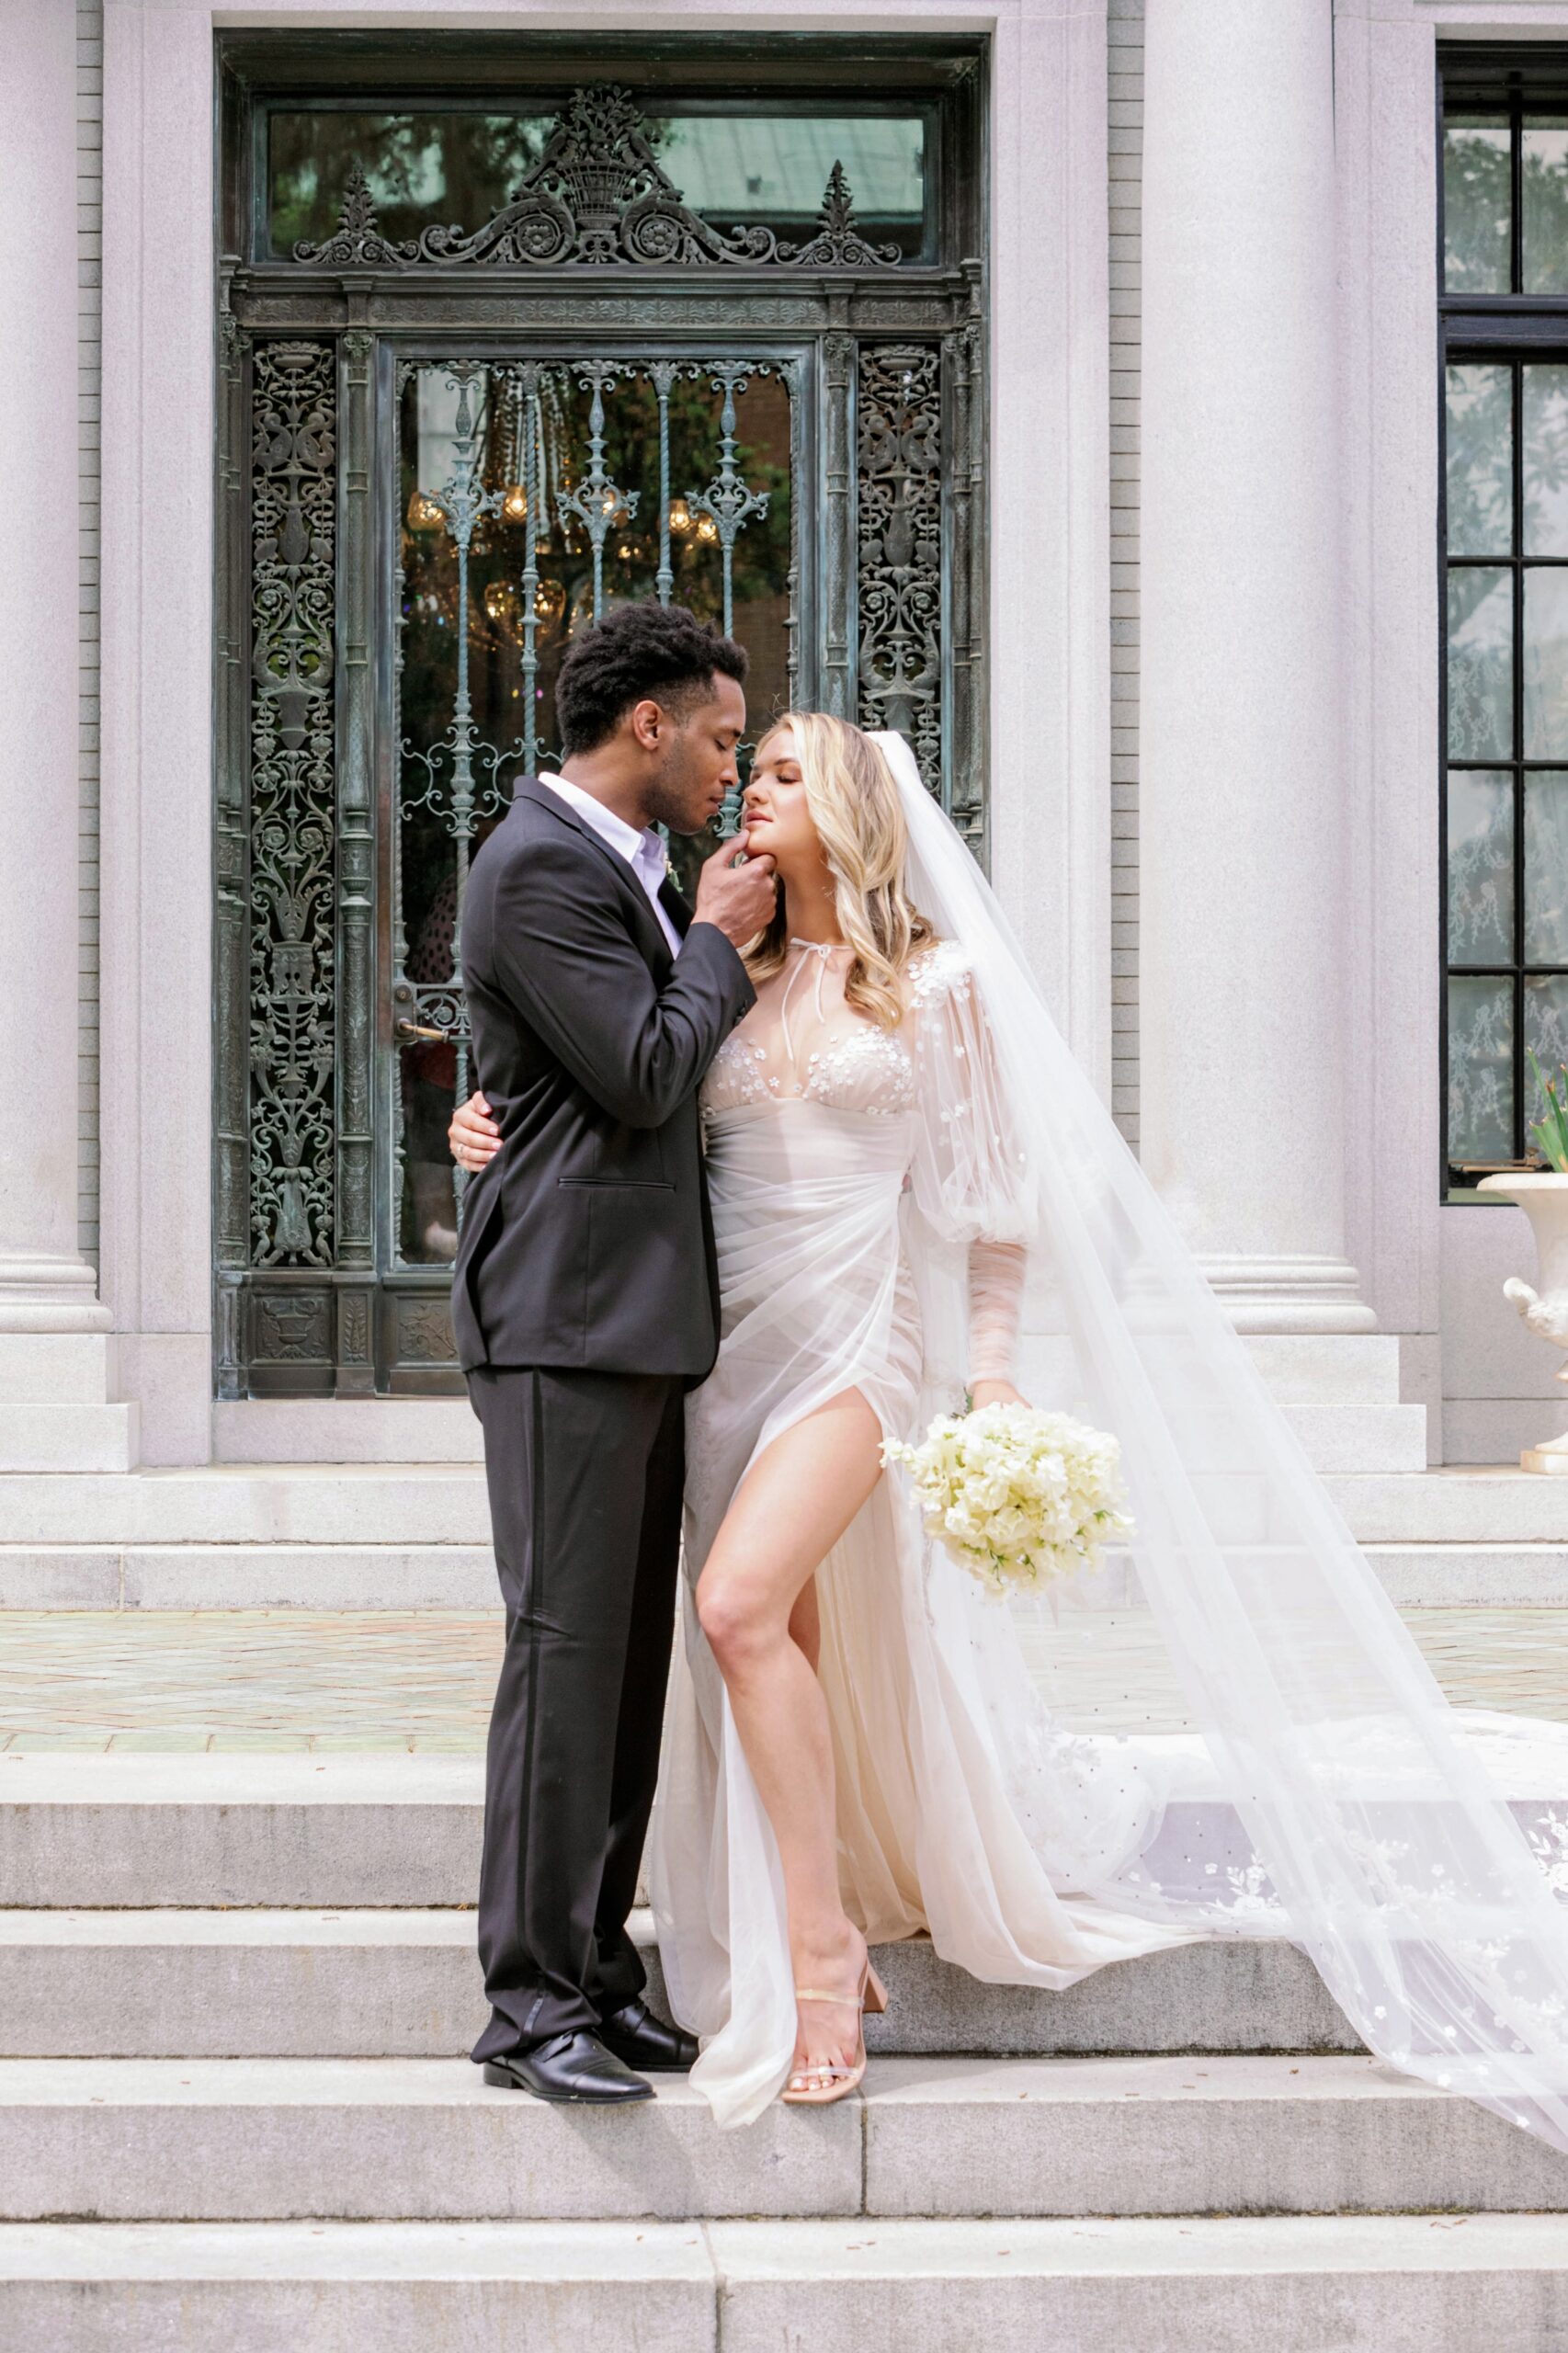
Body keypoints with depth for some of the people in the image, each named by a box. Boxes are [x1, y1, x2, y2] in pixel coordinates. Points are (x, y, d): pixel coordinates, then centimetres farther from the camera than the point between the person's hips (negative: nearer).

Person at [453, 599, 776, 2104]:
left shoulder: (628, 868, 19)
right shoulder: (537, 867, -12)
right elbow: (643, 1076, -16)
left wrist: (726, 940, 14)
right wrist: (716, 939, -4)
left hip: (642, 1322, 10)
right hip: (566, 1315, -10)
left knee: (630, 1659, 10)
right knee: (567, 1651, -9)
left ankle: (596, 1966, 16)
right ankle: (532, 2001, -4)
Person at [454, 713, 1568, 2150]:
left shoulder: (939, 982, 1)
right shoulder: (729, 978, 13)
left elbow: (994, 1194, 2)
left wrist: (992, 1379, -4)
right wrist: (503, 1129, -4)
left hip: (862, 1333, -5)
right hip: (733, 1335, 5)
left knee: (742, 1598, -23)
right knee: (793, 1652, 6)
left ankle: (822, 1938, -14)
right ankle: (820, 1937, 21)